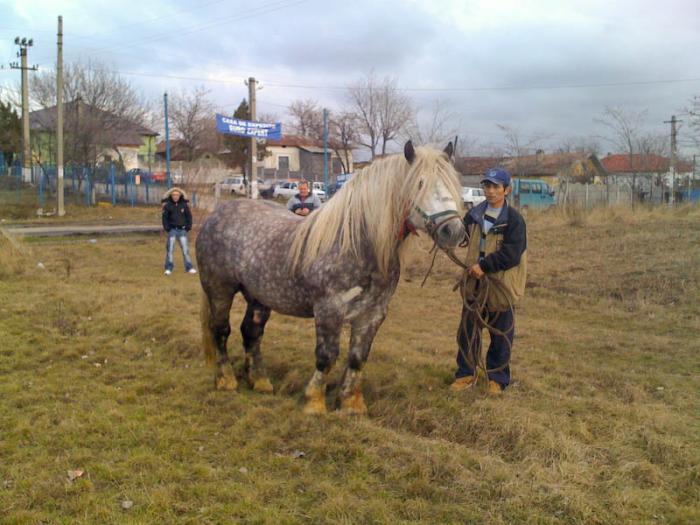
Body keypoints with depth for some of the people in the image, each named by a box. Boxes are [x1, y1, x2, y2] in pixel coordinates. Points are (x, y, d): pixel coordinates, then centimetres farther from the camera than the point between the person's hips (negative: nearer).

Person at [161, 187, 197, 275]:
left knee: (185, 249, 1)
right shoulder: (168, 206, 0)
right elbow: (165, 218, 3)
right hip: (172, 230, -1)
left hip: (182, 230, 1)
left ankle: (189, 267, 8)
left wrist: (188, 227, 0)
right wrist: (167, 228, -5)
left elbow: (189, 216, 9)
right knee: (170, 249, -1)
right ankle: (168, 268, 7)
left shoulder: (184, 205, 4)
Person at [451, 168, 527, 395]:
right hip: (475, 283, 5)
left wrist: (484, 266, -23)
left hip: (501, 285, -5)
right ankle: (466, 373, 25)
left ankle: (498, 377, 23)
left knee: (500, 334, 9)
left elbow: (512, 254, -19)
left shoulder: (514, 219, -11)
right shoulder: (474, 215, 6)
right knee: (468, 330, 11)